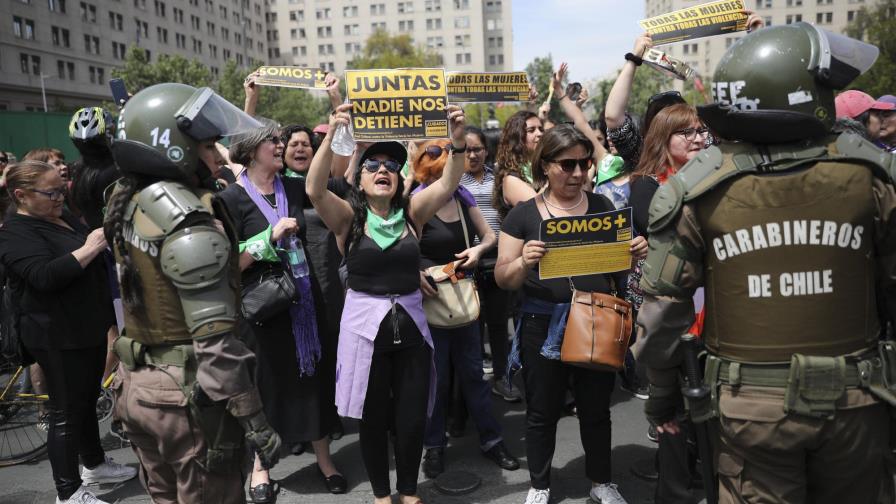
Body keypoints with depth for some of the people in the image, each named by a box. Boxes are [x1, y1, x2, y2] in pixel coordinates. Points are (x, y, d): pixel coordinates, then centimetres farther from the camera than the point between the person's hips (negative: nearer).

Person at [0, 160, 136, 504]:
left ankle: (94, 464, 37)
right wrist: (88, 249, -27)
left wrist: (104, 239, 3)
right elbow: (46, 276, -30)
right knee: (66, 412, 1)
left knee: (87, 401, 21)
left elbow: (89, 264, 21)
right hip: (58, 337, -8)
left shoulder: (62, 216, 10)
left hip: (88, 327, 9)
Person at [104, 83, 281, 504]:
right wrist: (255, 420, -21)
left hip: (136, 386, 9)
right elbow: (214, 339, -25)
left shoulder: (127, 200, 3)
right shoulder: (188, 220, -22)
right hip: (187, 395, -9)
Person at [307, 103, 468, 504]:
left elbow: (448, 183, -11)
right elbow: (314, 189, -21)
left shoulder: (411, 212, 2)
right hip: (364, 324, -2)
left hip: (410, 323, 2)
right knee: (373, 417, 11)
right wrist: (331, 135, -33)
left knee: (413, 417, 9)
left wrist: (457, 140, -28)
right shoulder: (348, 217, -4)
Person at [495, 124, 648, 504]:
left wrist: (634, 252, -10)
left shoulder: (602, 206, 3)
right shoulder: (523, 214, -4)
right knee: (542, 413, 12)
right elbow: (503, 278, -4)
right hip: (543, 327, -2)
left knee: (596, 409, 17)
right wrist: (523, 263, -25)